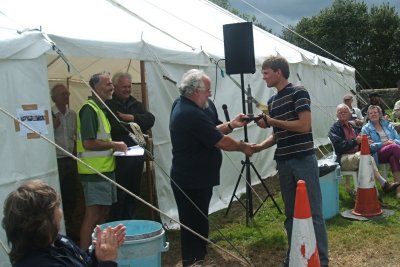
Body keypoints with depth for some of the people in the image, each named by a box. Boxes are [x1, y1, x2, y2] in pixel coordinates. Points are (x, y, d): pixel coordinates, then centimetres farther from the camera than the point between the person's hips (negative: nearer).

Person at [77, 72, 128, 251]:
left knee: (104, 212, 15)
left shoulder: (100, 108, 16)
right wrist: (114, 144, -14)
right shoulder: (89, 109, -15)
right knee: (93, 215, -6)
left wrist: (114, 145, 11)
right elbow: (88, 143, -23)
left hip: (105, 169, 10)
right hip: (94, 172, -10)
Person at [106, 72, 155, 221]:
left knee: (134, 192, 16)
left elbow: (150, 119, -1)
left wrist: (133, 118, -14)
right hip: (119, 157, -7)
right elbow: (114, 127, -20)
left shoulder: (136, 105, 15)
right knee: (119, 194, -1)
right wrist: (134, 127, -11)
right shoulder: (108, 105, -6)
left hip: (137, 155, 7)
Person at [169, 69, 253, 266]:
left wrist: (231, 125, 0)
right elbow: (222, 142, -20)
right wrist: (243, 147, -3)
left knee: (198, 222, 20)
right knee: (194, 224, 2)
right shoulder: (191, 114, -25)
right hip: (192, 181, -10)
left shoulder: (183, 106, 7)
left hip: (195, 178, 10)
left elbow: (210, 132, 15)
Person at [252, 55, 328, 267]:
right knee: (290, 213, 11)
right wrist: (258, 147, 4)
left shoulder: (298, 92, -7)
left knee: (313, 212, -1)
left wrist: (272, 121, -13)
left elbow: (304, 125, -17)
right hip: (283, 162, 7)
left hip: (304, 160, -7)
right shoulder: (272, 102, 15)